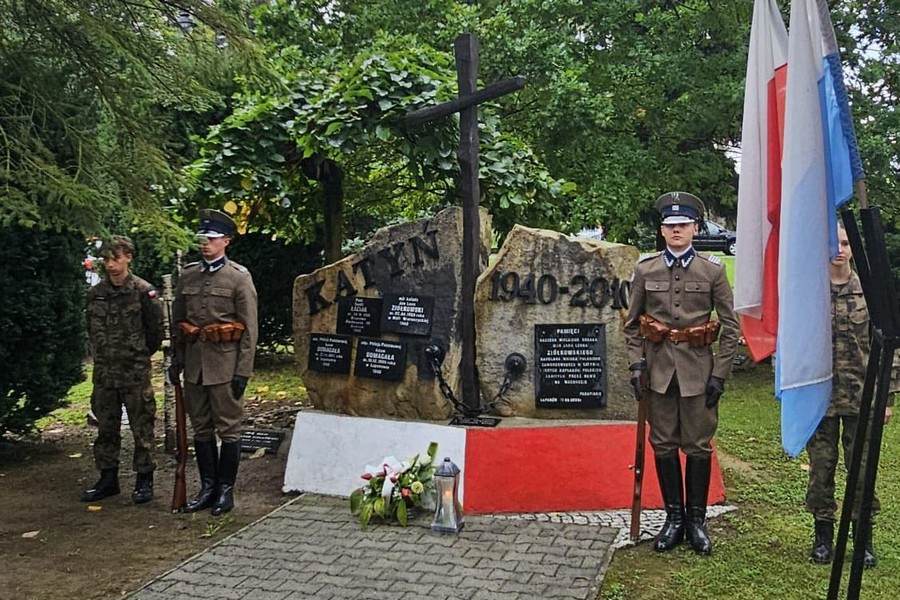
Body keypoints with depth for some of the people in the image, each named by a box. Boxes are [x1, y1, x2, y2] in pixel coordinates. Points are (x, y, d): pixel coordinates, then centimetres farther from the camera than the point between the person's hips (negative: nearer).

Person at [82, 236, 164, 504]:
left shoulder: (144, 291, -8)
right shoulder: (95, 293, 4)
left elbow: (156, 330, -2)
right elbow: (91, 329, 16)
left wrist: (140, 354, 6)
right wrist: (100, 356, 13)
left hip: (135, 372, -5)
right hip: (104, 372, 5)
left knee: (142, 428, 2)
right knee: (106, 428, 12)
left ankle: (144, 480, 12)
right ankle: (108, 479, 24)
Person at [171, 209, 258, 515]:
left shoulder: (239, 277, -5)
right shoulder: (187, 275, 9)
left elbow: (249, 329, -7)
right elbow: (177, 322, 16)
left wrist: (243, 371, -11)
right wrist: (176, 360, 10)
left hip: (224, 364, -5)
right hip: (194, 363, 5)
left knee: (228, 429, 3)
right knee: (201, 429, 12)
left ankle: (226, 489, 14)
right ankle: (208, 487, 23)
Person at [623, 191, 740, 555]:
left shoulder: (713, 270, -2)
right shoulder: (645, 270, 2)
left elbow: (730, 327, -1)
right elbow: (632, 324, 7)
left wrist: (720, 373, -5)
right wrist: (636, 364, -2)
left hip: (698, 370, -1)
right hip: (659, 369, 2)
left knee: (698, 445, 5)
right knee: (664, 445, 8)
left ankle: (697, 520, 19)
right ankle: (674, 518, 20)